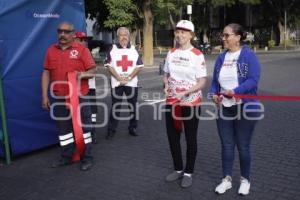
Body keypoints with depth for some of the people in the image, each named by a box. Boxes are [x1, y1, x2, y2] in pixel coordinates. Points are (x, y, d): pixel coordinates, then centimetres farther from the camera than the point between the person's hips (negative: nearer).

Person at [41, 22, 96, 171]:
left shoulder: (81, 49, -3)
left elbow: (92, 71, -2)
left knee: (82, 127, 4)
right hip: (58, 98, 4)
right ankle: (66, 157, 26)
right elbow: (46, 73, 7)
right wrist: (44, 95, 3)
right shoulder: (51, 50, 7)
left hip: (79, 97, -3)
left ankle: (86, 158, 15)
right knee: (63, 128, 13)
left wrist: (82, 74, -23)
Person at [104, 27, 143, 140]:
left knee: (133, 106, 7)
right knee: (115, 107, 0)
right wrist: (119, 78, -12)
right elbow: (109, 66, -2)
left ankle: (133, 128, 20)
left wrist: (129, 77, -10)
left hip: (132, 83, 2)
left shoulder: (134, 50, 8)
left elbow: (139, 66, 3)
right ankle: (111, 130, 7)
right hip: (116, 83, -2)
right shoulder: (112, 49, 3)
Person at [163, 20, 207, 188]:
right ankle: (178, 169, 32)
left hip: (191, 103, -5)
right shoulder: (171, 53, 5)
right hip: (172, 102, 5)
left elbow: (202, 82, -12)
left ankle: (188, 173, 24)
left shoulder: (197, 55, -11)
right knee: (172, 137, 13)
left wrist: (185, 92, -25)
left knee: (191, 138, 8)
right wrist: (166, 86, -4)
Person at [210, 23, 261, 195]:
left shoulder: (249, 56, -9)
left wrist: (235, 92, -29)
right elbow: (215, 81, 11)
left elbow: (254, 79, -18)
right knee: (227, 145, 12)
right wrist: (214, 94, -8)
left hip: (245, 108, -5)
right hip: (224, 108, 5)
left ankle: (245, 180, 27)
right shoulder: (221, 57, 7)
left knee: (243, 146, 8)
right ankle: (227, 179, 27)